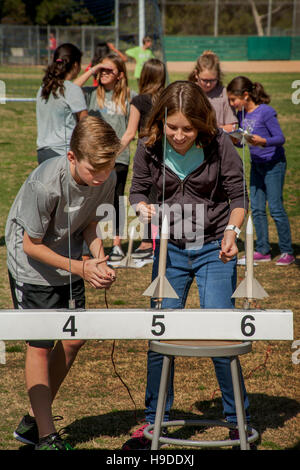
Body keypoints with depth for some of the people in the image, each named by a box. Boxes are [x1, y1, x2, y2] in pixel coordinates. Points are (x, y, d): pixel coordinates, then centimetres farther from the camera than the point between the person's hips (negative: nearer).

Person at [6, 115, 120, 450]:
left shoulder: (106, 178, -16)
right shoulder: (45, 184, -33)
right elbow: (31, 245, -21)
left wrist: (100, 262, -15)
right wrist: (80, 269, -25)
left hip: (69, 261, 6)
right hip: (33, 265, -6)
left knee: (73, 340, 7)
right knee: (39, 345, -6)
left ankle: (33, 421, 23)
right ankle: (46, 437, 1)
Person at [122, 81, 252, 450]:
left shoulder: (219, 146, -14)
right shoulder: (149, 149, -8)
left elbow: (238, 196, -4)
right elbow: (137, 191, 5)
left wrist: (231, 232, -19)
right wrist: (143, 207, -18)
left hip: (214, 248, -2)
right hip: (171, 249, 3)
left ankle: (238, 420, 11)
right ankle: (154, 423, 15)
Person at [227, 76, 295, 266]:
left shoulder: (266, 112, -17)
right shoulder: (242, 114, 5)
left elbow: (280, 138, -18)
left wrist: (263, 141, -34)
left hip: (274, 164, -7)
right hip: (256, 165, 8)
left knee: (276, 208, -6)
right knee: (257, 208, 7)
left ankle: (287, 252, 2)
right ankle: (263, 250, 14)